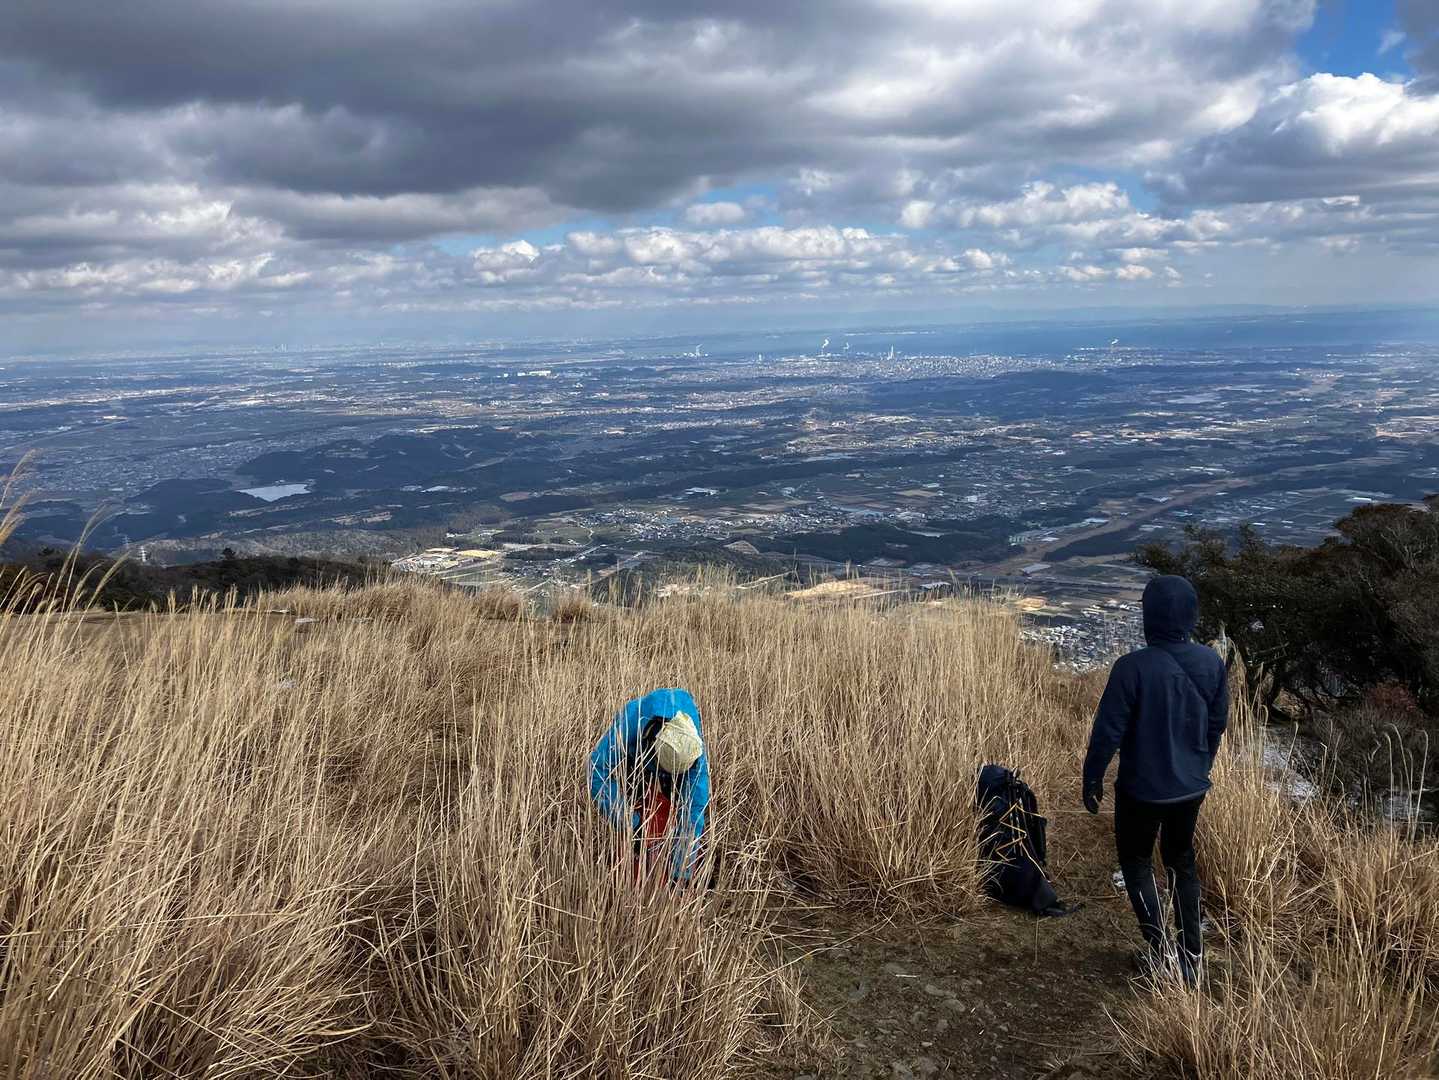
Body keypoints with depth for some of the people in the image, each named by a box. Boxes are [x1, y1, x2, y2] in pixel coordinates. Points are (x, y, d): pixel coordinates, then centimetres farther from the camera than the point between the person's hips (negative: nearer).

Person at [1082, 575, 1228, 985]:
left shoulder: (1133, 668, -25)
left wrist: (1092, 780, -5)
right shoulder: (1212, 663, -8)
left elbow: (1108, 731, -19)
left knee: (1136, 860, 17)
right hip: (1191, 787, 5)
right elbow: (1218, 723, 5)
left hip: (1142, 789, -5)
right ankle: (1192, 953, 25)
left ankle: (1157, 941, 11)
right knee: (1182, 862, 21)